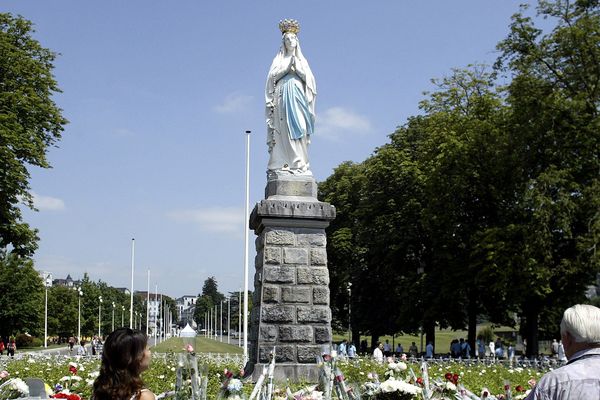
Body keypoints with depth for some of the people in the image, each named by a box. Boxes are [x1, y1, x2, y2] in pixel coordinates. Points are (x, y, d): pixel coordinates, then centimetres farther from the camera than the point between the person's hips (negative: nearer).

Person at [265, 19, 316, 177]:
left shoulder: (301, 60, 20)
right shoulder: (279, 59, 16)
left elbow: (309, 79, 9)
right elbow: (273, 76, 3)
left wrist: (297, 67, -2)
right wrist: (287, 66, -3)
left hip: (299, 97, 2)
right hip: (283, 97, -1)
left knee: (299, 129, -10)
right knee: (283, 131, -11)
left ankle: (300, 164, -15)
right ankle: (282, 164, -15)